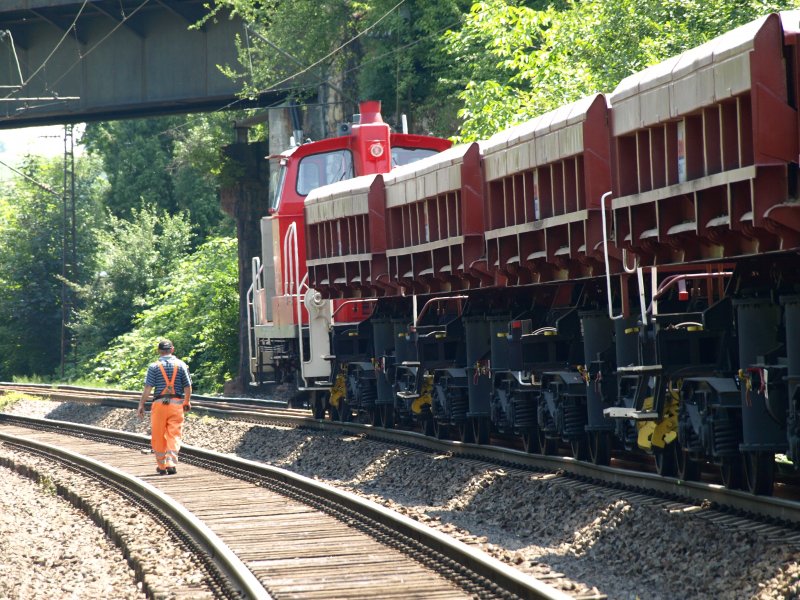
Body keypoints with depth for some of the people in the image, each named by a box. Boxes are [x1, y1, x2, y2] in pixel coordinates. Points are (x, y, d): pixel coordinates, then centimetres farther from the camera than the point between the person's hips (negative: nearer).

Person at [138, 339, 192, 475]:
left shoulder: (154, 367, 0)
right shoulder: (181, 365, 3)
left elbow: (148, 388, -6)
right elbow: (187, 386, 3)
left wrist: (141, 405, -1)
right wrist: (187, 402, 17)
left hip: (159, 403, -1)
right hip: (177, 403, 1)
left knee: (158, 437, 10)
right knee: (174, 435, 1)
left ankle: (161, 466, 16)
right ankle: (171, 464, -14)